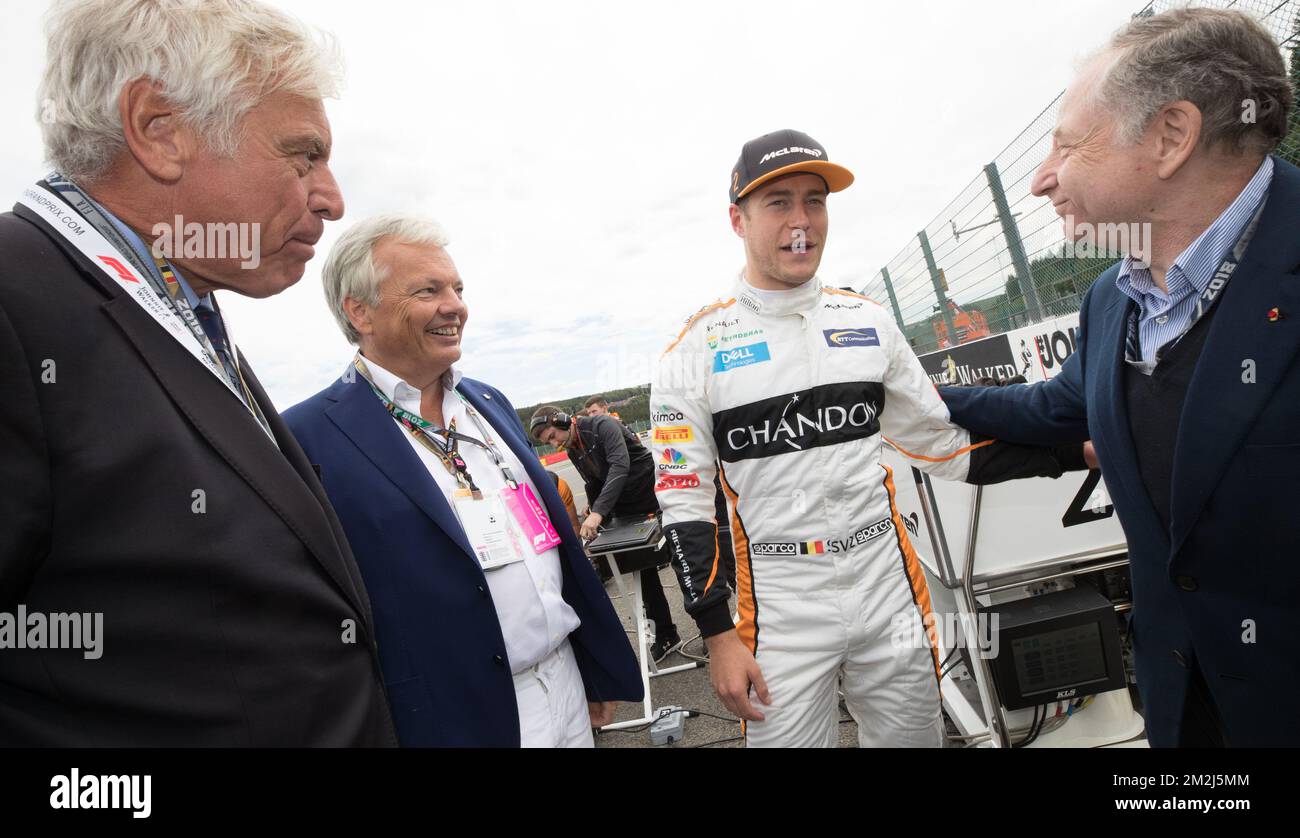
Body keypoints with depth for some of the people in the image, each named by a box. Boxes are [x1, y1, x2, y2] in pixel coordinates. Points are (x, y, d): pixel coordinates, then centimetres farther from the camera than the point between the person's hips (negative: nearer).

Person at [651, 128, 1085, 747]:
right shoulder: (697, 348, -7)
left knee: (913, 733, 16)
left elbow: (944, 445, 12)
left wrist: (1073, 452, 5)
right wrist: (718, 637, -8)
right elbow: (683, 503, -6)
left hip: (891, 588, 4)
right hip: (781, 611, -3)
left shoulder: (867, 321, 5)